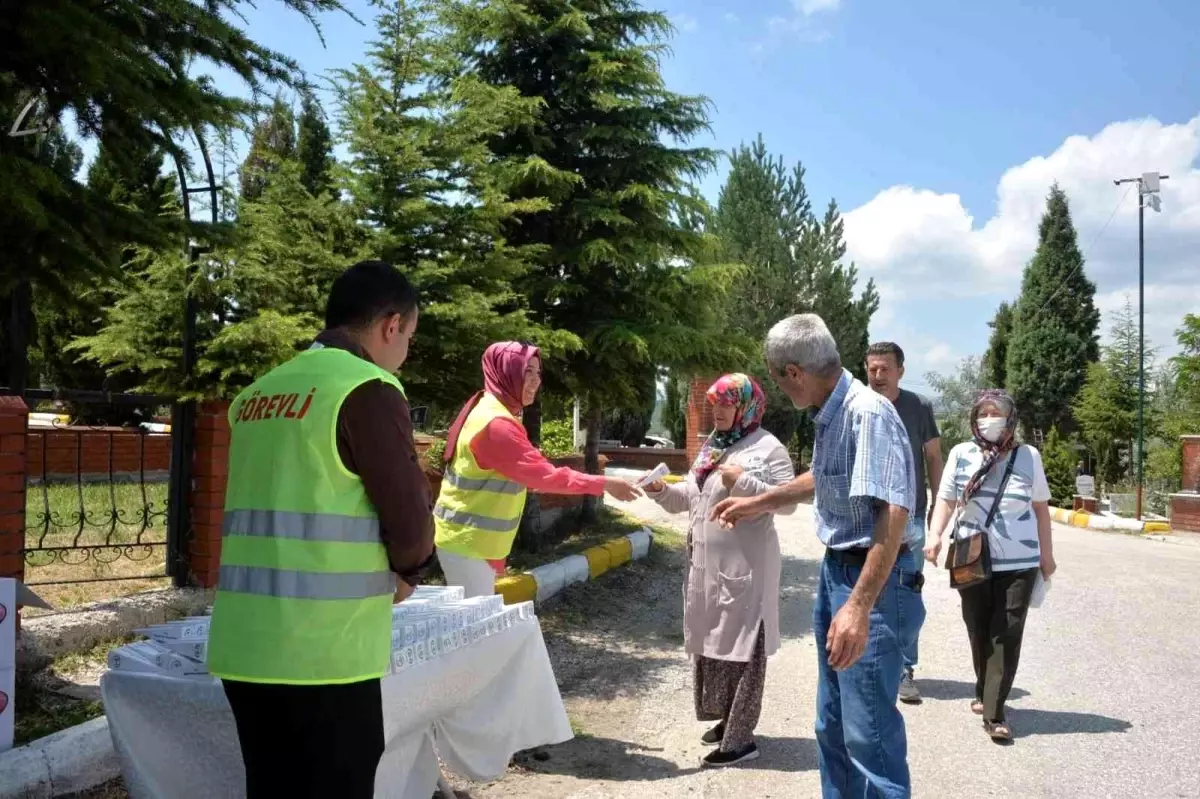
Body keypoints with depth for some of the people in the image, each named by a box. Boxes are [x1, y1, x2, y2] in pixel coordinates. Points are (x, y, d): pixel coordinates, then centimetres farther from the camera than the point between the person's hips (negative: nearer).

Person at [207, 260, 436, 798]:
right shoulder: (368, 390, -11)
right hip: (323, 653, -7)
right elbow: (411, 527, -11)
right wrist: (405, 574, 10)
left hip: (243, 647, 7)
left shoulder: (258, 394, 12)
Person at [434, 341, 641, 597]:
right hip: (469, 543, -10)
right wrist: (604, 484, -22)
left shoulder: (489, 412, 10)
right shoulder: (495, 423, -23)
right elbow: (544, 474, -25)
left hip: (472, 539, 10)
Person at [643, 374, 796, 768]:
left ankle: (741, 738, 3)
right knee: (712, 642, 15)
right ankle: (728, 720, 29)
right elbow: (690, 497, 17)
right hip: (706, 564, 8)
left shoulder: (768, 448, -9)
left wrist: (744, 482, -23)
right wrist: (661, 490, 0)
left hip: (745, 566, -8)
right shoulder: (710, 447, 15)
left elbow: (788, 501, -15)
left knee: (741, 645, -3)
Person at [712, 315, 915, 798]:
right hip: (833, 568, 10)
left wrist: (860, 605, -35)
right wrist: (757, 504, 30)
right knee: (831, 724, 18)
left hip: (865, 576, -9)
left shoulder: (868, 413, -22)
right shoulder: (829, 415, 6)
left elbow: (893, 514, -30)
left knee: (869, 730, -6)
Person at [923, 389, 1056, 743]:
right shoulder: (961, 454, -1)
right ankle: (985, 694, 32)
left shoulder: (1028, 456, 1)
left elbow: (1040, 507, 8)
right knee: (979, 632, 11)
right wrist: (935, 535, -15)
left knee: (1007, 636, -4)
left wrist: (1047, 554, 9)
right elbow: (946, 499, 2)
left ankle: (994, 713, -2)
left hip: (1018, 563, -1)